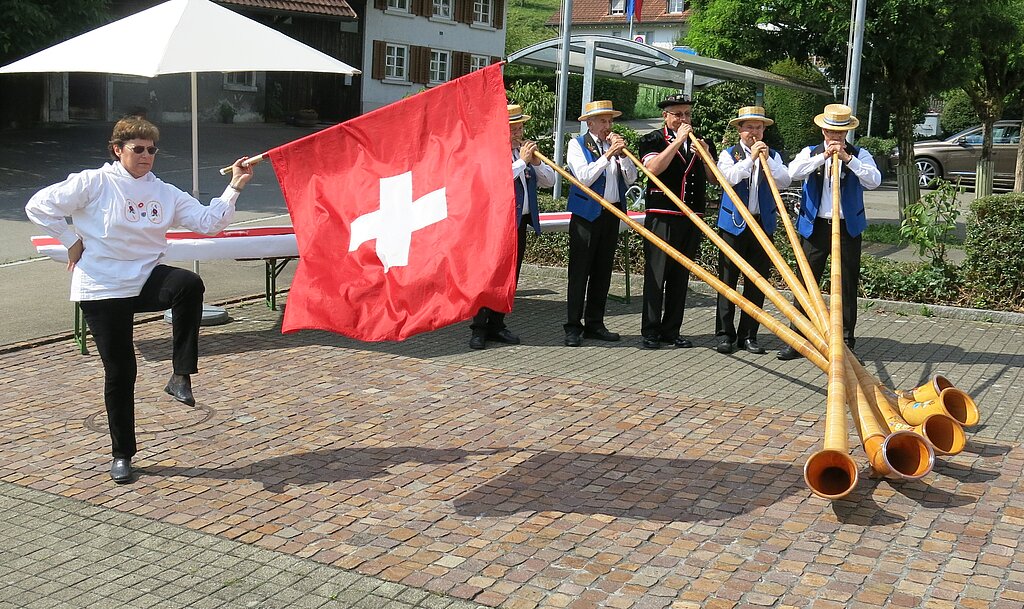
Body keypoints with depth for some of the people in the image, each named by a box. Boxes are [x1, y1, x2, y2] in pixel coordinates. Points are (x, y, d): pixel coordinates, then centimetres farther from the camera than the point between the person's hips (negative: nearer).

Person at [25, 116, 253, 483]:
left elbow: (208, 222, 0)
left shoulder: (164, 193, 6)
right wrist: (72, 241, -6)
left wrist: (234, 187, -9)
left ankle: (181, 376, -21)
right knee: (120, 371, 0)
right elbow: (39, 206, -7)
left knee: (190, 284, -31)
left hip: (145, 281, 3)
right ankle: (122, 454, 19)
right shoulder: (94, 183, -6)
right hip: (102, 288, -3)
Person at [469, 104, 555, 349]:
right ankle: (479, 328, 0)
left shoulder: (525, 150, 15)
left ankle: (496, 326, 18)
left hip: (521, 222, 7)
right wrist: (522, 160, -18)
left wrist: (536, 161, -3)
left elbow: (549, 181, 14)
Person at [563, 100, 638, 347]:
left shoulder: (614, 144, 13)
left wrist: (622, 154, -8)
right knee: (579, 271, -3)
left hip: (612, 214, 5)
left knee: (603, 272, 9)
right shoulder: (577, 144, -1)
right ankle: (573, 327, 1)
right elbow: (583, 177, -15)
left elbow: (631, 178, 6)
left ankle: (594, 324, 17)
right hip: (586, 215, -5)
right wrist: (607, 155, -18)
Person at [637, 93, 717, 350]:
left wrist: (705, 155, -6)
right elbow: (653, 168, -17)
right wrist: (678, 141, -16)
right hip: (662, 217, -5)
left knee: (681, 276, 8)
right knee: (656, 275, -3)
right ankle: (650, 331, 3)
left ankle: (671, 330, 15)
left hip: (692, 219, 5)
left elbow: (715, 180, 11)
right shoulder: (653, 140, 2)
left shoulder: (702, 143, 15)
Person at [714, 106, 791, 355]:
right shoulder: (728, 154, 5)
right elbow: (730, 177, -14)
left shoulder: (773, 156, 12)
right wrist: (751, 158, -16)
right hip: (734, 224, -2)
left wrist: (767, 159, -14)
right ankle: (725, 334, 5)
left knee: (757, 282, 3)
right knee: (728, 279, -1)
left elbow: (785, 182, -4)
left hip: (763, 223, 2)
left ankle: (748, 335, 10)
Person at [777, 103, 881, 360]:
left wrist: (848, 158, -18)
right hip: (815, 226, 1)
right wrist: (823, 156, -19)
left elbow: (875, 181, -13)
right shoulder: (811, 153, 6)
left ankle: (847, 344, 12)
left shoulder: (859, 155, 4)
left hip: (847, 228, -1)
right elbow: (794, 172, -13)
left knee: (847, 287, 4)